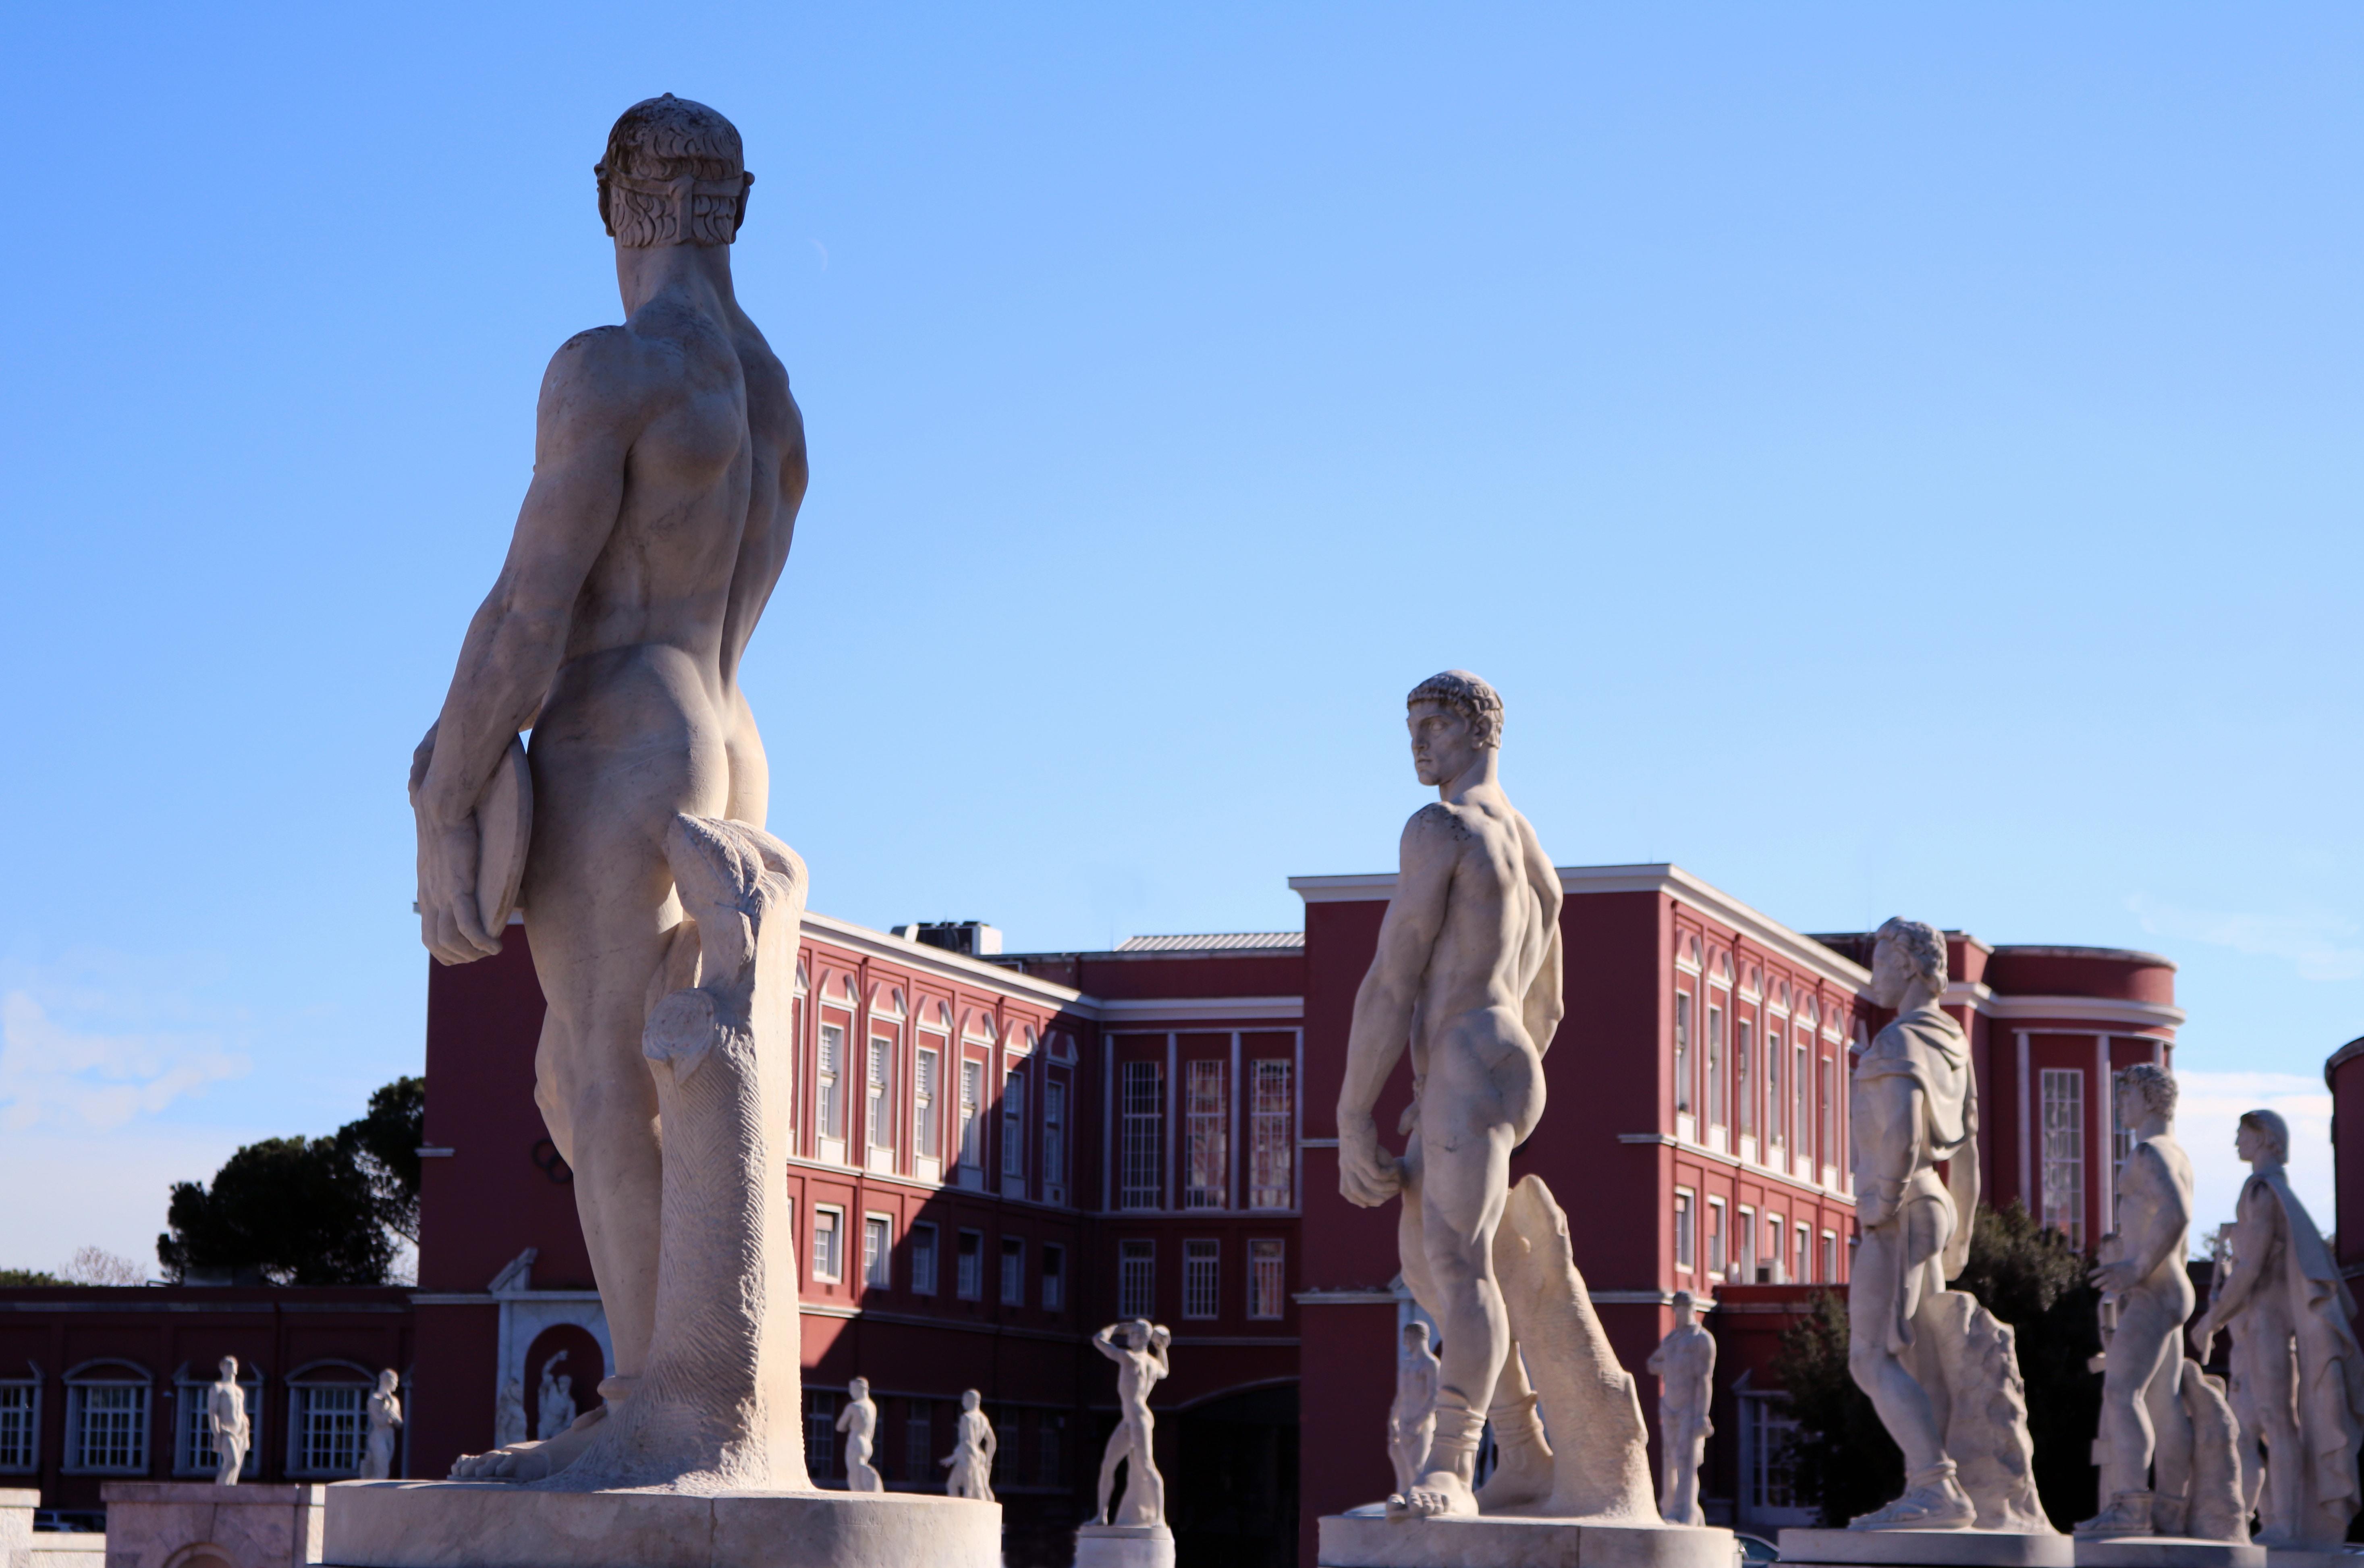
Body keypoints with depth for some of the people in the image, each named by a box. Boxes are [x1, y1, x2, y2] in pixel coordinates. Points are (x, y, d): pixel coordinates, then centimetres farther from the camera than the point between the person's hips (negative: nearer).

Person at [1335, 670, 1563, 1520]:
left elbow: (1392, 982, -10)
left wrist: (1353, 1120, -10)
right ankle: (1523, 1458, 28)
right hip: (1514, 1066, 11)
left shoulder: (1439, 828, -6)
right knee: (1424, 1263, 22)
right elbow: (1546, 1011, 34)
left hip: (1468, 1064, -11)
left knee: (1457, 1259, -25)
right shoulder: (1536, 861, 25)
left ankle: (1449, 1473, -42)